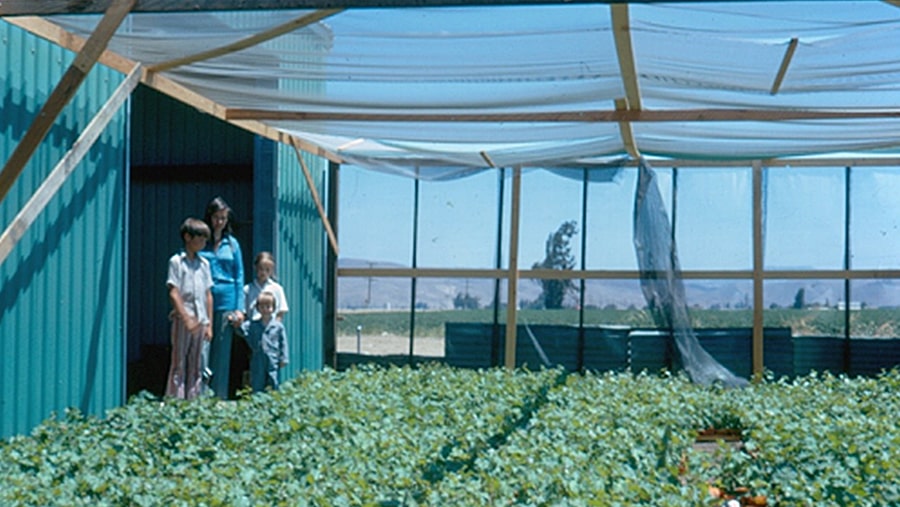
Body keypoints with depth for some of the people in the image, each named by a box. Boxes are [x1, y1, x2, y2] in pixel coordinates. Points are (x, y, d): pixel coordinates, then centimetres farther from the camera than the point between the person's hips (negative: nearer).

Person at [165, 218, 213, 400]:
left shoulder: (204, 263, 12)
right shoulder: (177, 261, -3)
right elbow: (173, 294, -9)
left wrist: (208, 324, 10)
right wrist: (187, 319, -16)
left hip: (200, 321, 5)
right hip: (183, 319, -5)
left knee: (195, 365, 8)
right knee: (179, 362, -3)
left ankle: (193, 399, 12)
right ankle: (174, 399, -1)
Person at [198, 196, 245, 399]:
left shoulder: (232, 244, 10)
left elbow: (239, 277, 11)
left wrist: (239, 308, 4)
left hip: (226, 302, 2)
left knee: (222, 353, 6)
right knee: (202, 348, -10)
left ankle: (219, 397, 13)